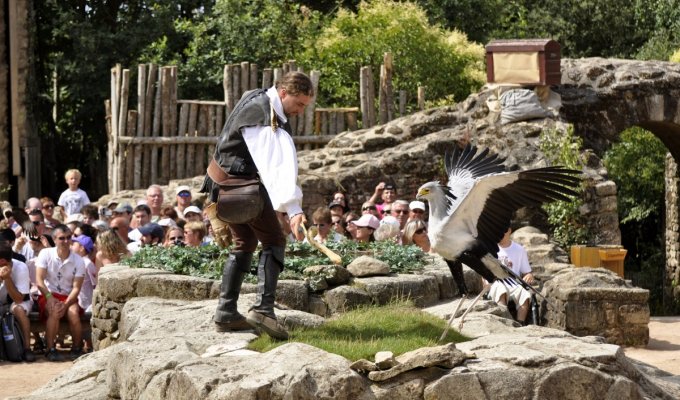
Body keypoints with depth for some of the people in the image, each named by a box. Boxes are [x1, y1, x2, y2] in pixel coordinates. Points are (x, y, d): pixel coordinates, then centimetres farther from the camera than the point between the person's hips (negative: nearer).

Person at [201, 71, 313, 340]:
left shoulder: (257, 98, 6)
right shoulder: (265, 120, -26)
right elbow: (278, 167, -36)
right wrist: (293, 209, -43)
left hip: (222, 180, 10)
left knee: (246, 243, 16)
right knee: (274, 241, -7)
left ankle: (226, 314, 13)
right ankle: (263, 308, -19)